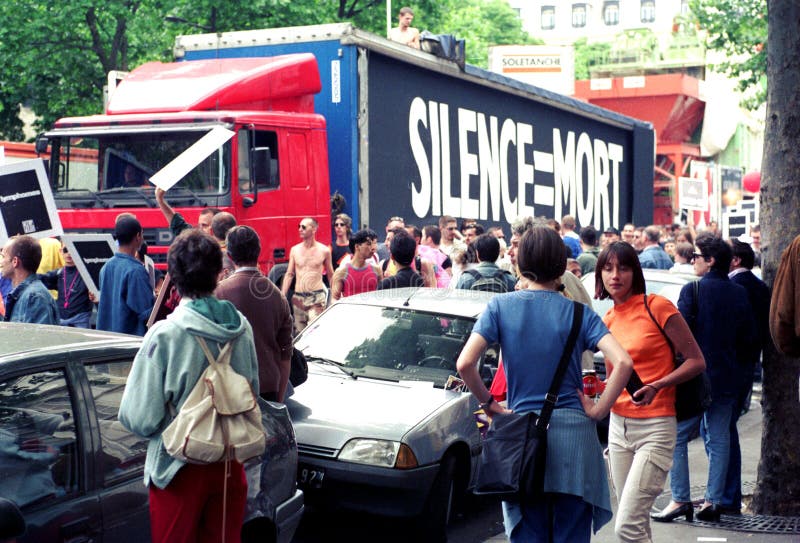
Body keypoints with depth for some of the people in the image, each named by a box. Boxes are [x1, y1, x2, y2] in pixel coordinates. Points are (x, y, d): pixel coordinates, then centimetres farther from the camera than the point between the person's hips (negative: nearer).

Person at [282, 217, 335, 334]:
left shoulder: (324, 250, -1)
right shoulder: (295, 250, 6)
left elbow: (331, 275, 8)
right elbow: (289, 274, 10)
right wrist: (282, 296, 2)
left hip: (317, 298, -4)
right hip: (298, 298, 4)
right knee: (300, 332, 7)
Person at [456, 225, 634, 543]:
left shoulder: (500, 306, 1)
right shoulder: (578, 312, 0)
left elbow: (465, 364, -11)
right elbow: (623, 362, -13)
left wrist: (489, 404, 3)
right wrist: (598, 410, -4)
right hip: (573, 432, 0)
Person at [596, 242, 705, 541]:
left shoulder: (657, 306, -9)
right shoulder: (607, 320, 9)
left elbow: (696, 361, -8)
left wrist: (655, 387, -21)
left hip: (655, 427, -6)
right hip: (619, 425, 6)